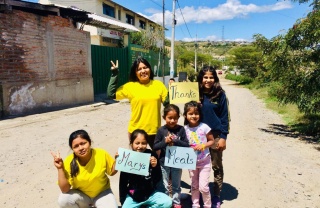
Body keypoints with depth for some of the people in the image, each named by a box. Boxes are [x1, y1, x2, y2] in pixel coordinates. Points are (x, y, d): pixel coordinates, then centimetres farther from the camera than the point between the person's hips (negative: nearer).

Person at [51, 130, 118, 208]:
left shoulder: (101, 154, -22)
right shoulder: (69, 162, -21)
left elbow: (112, 171, -4)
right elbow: (64, 189, -21)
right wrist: (60, 168, -29)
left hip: (102, 192, 0)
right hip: (81, 195, 1)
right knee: (63, 200, -28)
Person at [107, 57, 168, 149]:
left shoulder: (158, 84, 0)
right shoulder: (130, 86, -3)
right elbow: (111, 93, -7)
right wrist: (114, 74, -10)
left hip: (155, 130, 1)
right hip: (136, 131, -1)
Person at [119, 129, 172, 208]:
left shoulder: (152, 156, -9)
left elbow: (158, 179, -3)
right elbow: (123, 182, -2)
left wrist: (155, 167, -21)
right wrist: (122, 201, -2)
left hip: (151, 193, 1)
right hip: (133, 196, -1)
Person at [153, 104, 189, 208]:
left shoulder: (181, 129, -8)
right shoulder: (161, 130, -9)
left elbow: (186, 145, -10)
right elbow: (155, 147, -8)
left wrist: (175, 141, -22)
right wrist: (165, 142, -23)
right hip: (164, 163, -1)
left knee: (176, 185, 20)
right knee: (164, 186, 13)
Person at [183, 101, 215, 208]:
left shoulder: (204, 127, -14)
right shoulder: (185, 129, -7)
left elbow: (211, 141, -5)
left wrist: (203, 145, -21)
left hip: (204, 161, -3)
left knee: (203, 187, -2)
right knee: (194, 186, 17)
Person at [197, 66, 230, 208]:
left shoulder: (220, 94, -5)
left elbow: (225, 117, -5)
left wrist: (223, 137, -10)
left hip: (215, 135, -2)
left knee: (217, 166, 11)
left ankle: (216, 196, 26)